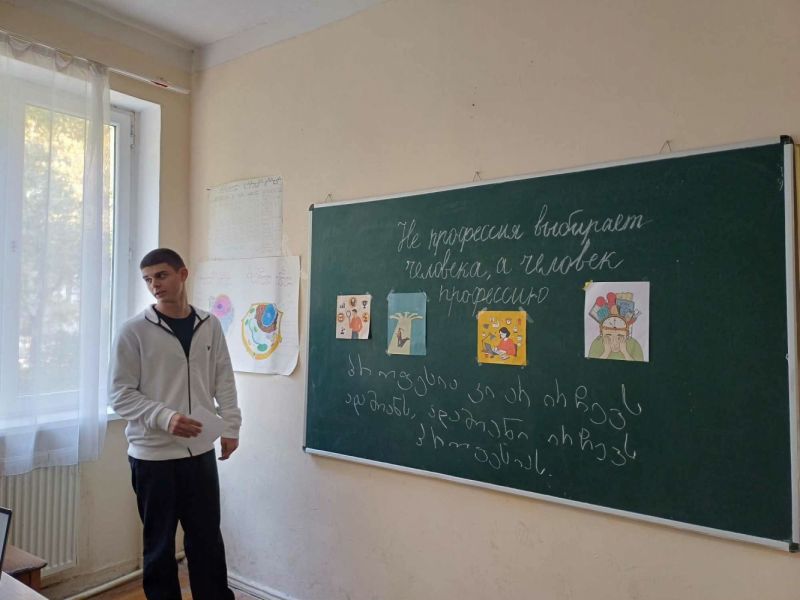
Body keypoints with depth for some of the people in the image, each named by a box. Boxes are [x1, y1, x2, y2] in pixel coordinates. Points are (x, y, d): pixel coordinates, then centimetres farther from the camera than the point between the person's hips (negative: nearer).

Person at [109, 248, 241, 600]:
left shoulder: (210, 326, 3)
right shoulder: (134, 331, -8)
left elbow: (224, 381, 7)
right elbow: (120, 394, -9)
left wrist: (231, 427, 1)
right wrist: (165, 417, -22)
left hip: (201, 451, 3)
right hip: (153, 455, -3)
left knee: (208, 537, 14)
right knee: (160, 543, 12)